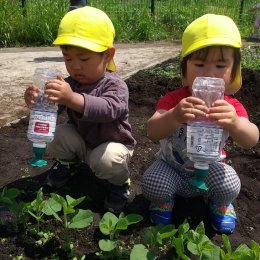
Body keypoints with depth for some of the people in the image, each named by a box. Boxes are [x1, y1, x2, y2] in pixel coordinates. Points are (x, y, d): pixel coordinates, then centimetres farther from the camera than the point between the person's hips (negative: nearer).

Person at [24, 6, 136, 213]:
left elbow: (108, 109, -50)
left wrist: (72, 99, -67)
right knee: (58, 132, -20)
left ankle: (120, 182, 0)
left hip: (113, 145, -5)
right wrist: (36, 100, -41)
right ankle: (68, 163, 13)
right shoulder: (70, 84, -10)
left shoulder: (115, 85, -28)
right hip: (82, 143, 5)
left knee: (106, 160, -35)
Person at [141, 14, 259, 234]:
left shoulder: (231, 106, -16)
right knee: (152, 183, -27)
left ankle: (221, 205, 12)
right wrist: (174, 117, -59)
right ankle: (164, 201, 10)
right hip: (171, 168, -1)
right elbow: (152, 132, -36)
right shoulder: (174, 99, -22)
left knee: (230, 184, -25)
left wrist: (234, 123, -56)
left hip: (209, 169, 1)